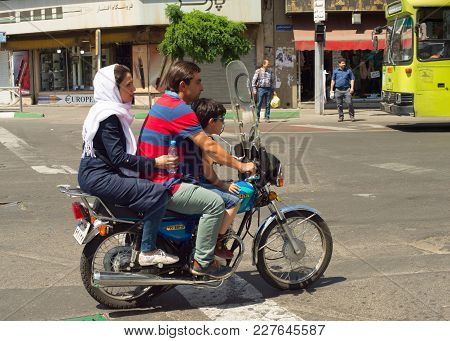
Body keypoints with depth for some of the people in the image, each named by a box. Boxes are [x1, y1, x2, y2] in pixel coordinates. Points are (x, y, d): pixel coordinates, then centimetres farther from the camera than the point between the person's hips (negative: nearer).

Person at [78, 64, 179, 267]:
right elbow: (118, 157, -22)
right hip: (99, 178, -11)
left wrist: (155, 160, 17)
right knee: (158, 193, -18)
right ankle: (148, 252, -12)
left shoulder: (112, 111, 16)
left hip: (97, 175, 11)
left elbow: (119, 152, 22)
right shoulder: (108, 116, -16)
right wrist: (154, 163, -22)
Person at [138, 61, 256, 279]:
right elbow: (209, 147, -18)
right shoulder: (179, 109, -17)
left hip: (151, 180, 11)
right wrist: (240, 166, -9)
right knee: (215, 203, -12)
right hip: (163, 185, -11)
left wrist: (220, 157, 21)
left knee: (203, 194, 24)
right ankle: (202, 263, -6)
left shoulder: (164, 102, 16)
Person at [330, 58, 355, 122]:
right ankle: (341, 117, 15)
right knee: (339, 104, 5)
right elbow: (333, 80, 12)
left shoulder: (348, 71, 5)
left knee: (350, 103, -8)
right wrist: (332, 89, 8)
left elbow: (352, 79, 7)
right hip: (338, 90, 1)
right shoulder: (335, 71, 7)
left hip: (346, 90, -1)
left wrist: (352, 88, -5)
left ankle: (352, 116, 2)